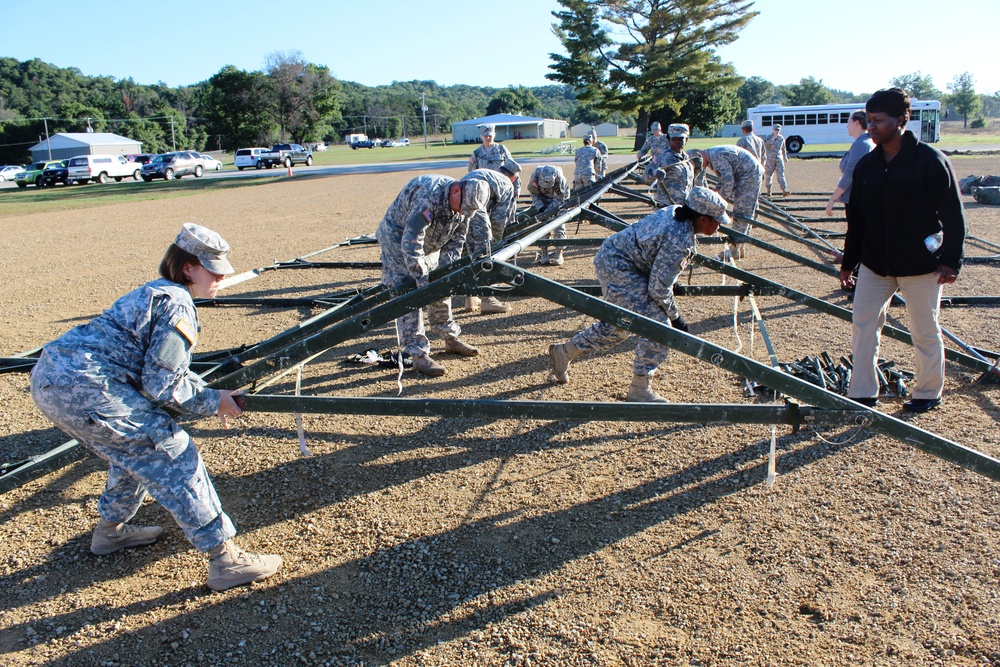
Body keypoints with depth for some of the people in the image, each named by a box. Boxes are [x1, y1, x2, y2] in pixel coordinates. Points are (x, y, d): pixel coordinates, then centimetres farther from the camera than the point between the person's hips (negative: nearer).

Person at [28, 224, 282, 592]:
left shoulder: (153, 292, 21)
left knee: (137, 446, 27)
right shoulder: (177, 305, -9)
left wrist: (210, 395, 16)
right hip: (83, 387, -10)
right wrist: (213, 402, 0)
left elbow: (161, 366, 25)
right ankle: (225, 559, -4)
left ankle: (111, 530, 44)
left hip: (48, 377, 10)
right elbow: (162, 385, -12)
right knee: (173, 456, -6)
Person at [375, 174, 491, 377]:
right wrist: (422, 279, -36)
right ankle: (419, 355, -11)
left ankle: (451, 339, 27)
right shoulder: (428, 195, -37)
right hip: (397, 237, -8)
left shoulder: (465, 202, -11)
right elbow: (411, 242, -37)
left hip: (428, 243, 8)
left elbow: (456, 240, -2)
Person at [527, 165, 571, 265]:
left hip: (559, 199, -2)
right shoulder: (535, 175, -29)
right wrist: (540, 207, -23)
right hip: (543, 200, 2)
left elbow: (559, 198, -25)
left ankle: (559, 254, -1)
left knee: (559, 224, -8)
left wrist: (547, 211, -32)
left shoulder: (560, 179, -36)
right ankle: (544, 254, 0)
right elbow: (533, 193, -12)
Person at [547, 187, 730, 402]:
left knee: (619, 325, 23)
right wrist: (675, 316, -8)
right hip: (618, 267, -10)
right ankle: (639, 390, 2)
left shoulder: (675, 212, 2)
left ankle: (564, 351, 34)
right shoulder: (678, 241, -25)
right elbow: (659, 288, -22)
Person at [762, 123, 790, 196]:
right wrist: (773, 138, -24)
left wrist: (785, 157, 26)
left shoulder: (781, 138, 10)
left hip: (779, 159, 3)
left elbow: (783, 149, 22)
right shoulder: (769, 137, -2)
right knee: (768, 175, 3)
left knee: (781, 174, -7)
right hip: (770, 159, -3)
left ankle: (784, 190, -13)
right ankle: (768, 190, 16)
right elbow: (766, 145, -21)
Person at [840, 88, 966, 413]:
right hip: (875, 264, 5)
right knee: (863, 325, 3)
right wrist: (849, 262, 10)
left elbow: (953, 215, -9)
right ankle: (862, 395, 13)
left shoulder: (930, 160, -10)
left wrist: (951, 260, -13)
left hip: (920, 263, -4)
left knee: (925, 332, 8)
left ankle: (929, 393, 26)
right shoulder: (865, 166, 4)